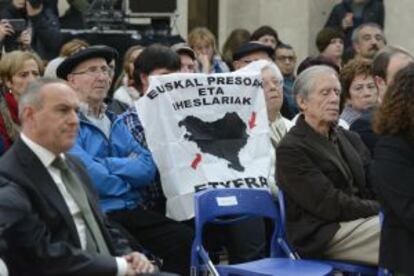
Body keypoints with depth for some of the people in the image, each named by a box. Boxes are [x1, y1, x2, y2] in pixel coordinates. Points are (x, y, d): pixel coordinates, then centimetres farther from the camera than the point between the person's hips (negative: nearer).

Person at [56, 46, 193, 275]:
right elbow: (89, 175, -15)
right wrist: (127, 179, 2)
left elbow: (148, 169, 7)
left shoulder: (116, 122, 20)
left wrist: (106, 164, -7)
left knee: (185, 239, -17)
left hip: (133, 212, 6)